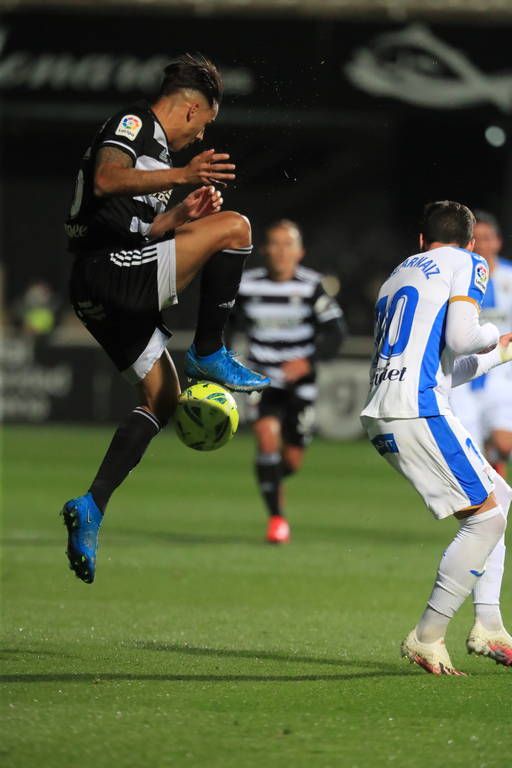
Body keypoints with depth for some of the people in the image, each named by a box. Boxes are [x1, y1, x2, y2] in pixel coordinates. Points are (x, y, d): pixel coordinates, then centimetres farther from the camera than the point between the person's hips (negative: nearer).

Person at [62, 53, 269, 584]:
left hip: (100, 293, 11)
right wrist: (182, 175, -35)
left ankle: (91, 507, 7)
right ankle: (208, 355, -9)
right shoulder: (133, 123, -3)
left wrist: (180, 214, 19)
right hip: (110, 270, -11)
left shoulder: (148, 142, 28)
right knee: (234, 226, -14)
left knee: (161, 396, 15)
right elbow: (106, 181, -25)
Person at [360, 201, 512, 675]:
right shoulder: (467, 265, 4)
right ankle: (426, 638, -9)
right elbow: (460, 337, -13)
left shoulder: (399, 275, 28)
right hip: (418, 412, -9)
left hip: (382, 417, 9)